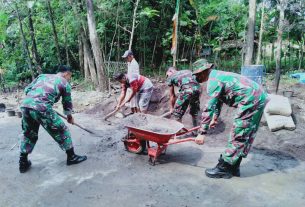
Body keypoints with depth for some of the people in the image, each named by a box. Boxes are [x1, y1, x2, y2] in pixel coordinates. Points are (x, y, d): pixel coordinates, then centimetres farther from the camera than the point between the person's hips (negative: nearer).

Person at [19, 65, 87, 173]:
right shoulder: (65, 83, 15)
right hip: (41, 108, -6)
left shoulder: (42, 76, 28)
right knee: (61, 131, 11)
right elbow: (67, 104, 23)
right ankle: (71, 157, 22)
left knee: (28, 134, 25)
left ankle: (23, 163, 34)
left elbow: (27, 89, 22)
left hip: (25, 105, 6)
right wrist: (70, 117, 40)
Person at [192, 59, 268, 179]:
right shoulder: (217, 75, 18)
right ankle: (234, 167, 24)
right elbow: (218, 101, 29)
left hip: (251, 100, -10)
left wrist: (202, 133, -14)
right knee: (246, 136, 13)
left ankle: (224, 168, 6)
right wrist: (215, 118, 36)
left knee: (238, 136, -4)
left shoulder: (213, 81, -14)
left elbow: (209, 108, -18)